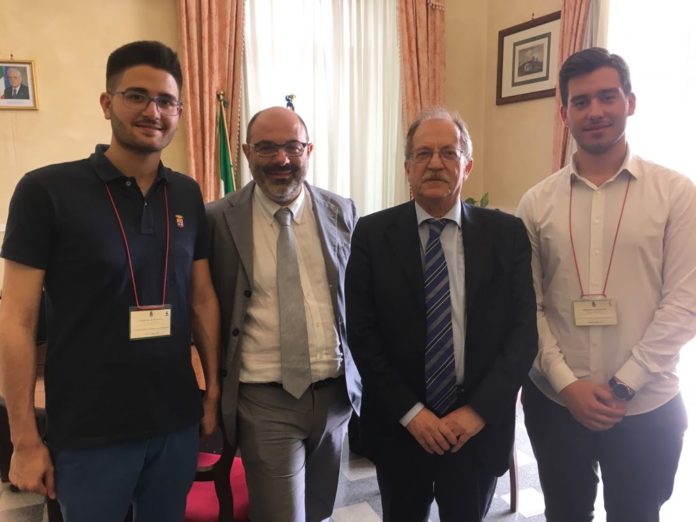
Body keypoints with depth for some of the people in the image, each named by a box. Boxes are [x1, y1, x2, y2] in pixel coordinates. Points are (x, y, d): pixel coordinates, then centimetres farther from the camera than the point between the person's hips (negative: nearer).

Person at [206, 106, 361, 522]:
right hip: (264, 399, -3)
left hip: (335, 391, 4)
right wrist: (215, 385, 2)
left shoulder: (343, 213, -1)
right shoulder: (218, 220, -8)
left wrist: (363, 374, 8)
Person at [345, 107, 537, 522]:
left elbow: (524, 329, -5)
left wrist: (479, 410, -12)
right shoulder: (373, 234, -5)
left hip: (479, 427, 1)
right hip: (398, 426, 0)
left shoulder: (507, 233, -3)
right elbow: (362, 332, -8)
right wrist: (410, 412, -12)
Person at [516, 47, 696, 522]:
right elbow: (526, 305, -2)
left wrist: (623, 386, -12)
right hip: (554, 402, 2)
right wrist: (566, 383, -10)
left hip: (646, 407, -1)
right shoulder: (537, 203, 0)